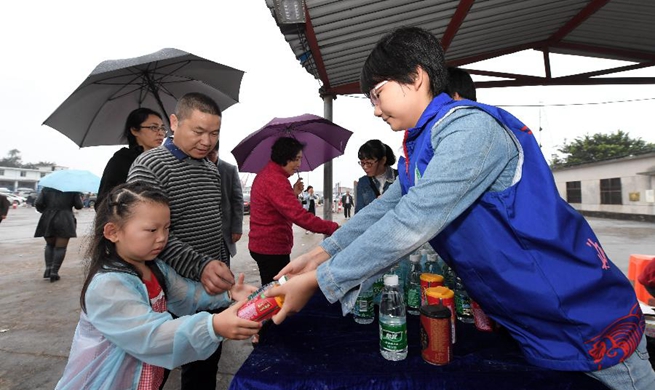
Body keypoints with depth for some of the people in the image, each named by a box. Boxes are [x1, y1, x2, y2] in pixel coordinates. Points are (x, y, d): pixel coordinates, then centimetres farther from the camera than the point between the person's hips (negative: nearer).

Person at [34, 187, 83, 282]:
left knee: (50, 244, 22)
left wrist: (45, 211, 17)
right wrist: (79, 196, 14)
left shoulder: (46, 188, 5)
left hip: (48, 221, 3)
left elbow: (38, 204, -1)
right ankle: (54, 272, 4)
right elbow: (79, 206, -4)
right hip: (64, 221, -3)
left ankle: (48, 268, 12)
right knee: (60, 247, 5)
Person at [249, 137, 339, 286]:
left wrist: (293, 194, 2)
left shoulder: (265, 174, 12)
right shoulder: (276, 180, -22)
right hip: (272, 248, -10)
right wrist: (334, 228, -27)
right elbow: (299, 215, -29)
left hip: (262, 244, 10)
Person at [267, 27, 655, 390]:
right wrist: (322, 253, -4)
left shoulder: (470, 127, -26)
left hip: (586, 320, -7)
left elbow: (410, 223, -34)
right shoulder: (418, 148, 3)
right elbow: (383, 210, 3)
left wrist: (317, 281, -28)